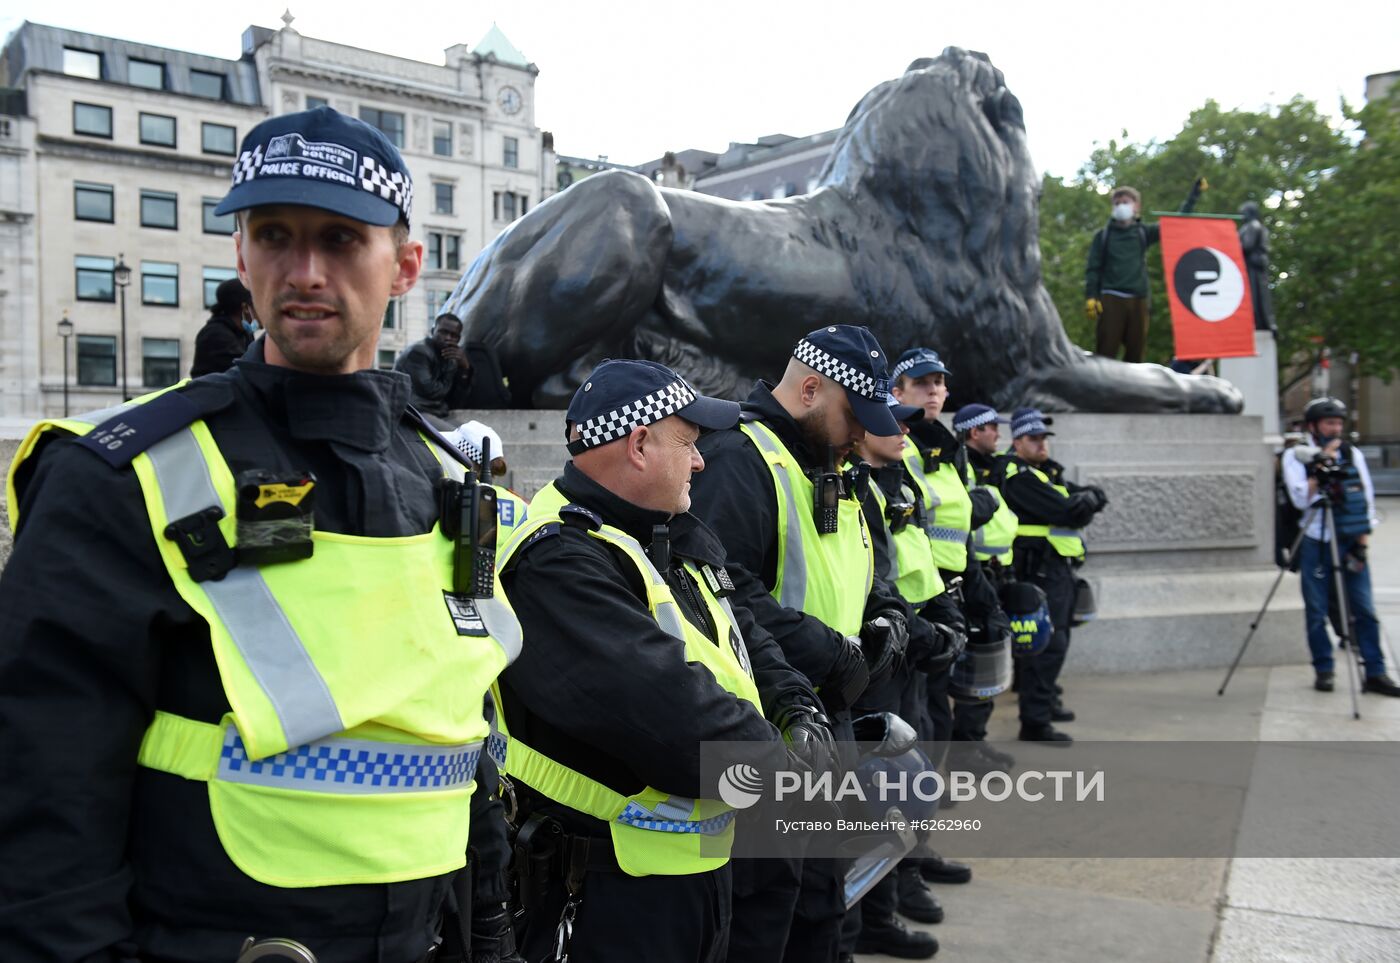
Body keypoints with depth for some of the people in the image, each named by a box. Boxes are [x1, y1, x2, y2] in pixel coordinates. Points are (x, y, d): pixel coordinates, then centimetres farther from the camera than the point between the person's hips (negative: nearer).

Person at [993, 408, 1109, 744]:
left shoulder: (1048, 471, 17)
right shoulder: (1019, 475, -15)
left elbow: (1097, 498, 13)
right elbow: (1066, 511, -23)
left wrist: (1087, 498, -9)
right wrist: (1085, 501, -3)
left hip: (1059, 568, 10)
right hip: (1040, 568, -10)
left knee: (1056, 640, 21)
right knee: (1048, 644, -12)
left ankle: (1046, 702, 35)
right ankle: (1034, 722, -9)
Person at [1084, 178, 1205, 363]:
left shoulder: (1144, 232, 14)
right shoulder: (1103, 235, 9)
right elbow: (1092, 269, 4)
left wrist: (1195, 192, 10)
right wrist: (1090, 297, -8)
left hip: (1138, 301, 3)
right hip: (1111, 299, -3)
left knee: (1136, 352, 3)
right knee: (1105, 351, -11)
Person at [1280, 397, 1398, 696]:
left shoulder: (1353, 454, 10)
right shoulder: (1295, 456, 2)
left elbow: (1367, 500, 8)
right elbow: (1301, 499, -10)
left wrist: (1362, 543, -1)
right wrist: (1321, 467, -16)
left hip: (1351, 541, 2)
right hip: (1315, 542, -2)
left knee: (1365, 609, -2)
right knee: (1317, 612, 1)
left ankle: (1376, 673, 3)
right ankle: (1324, 670, 12)